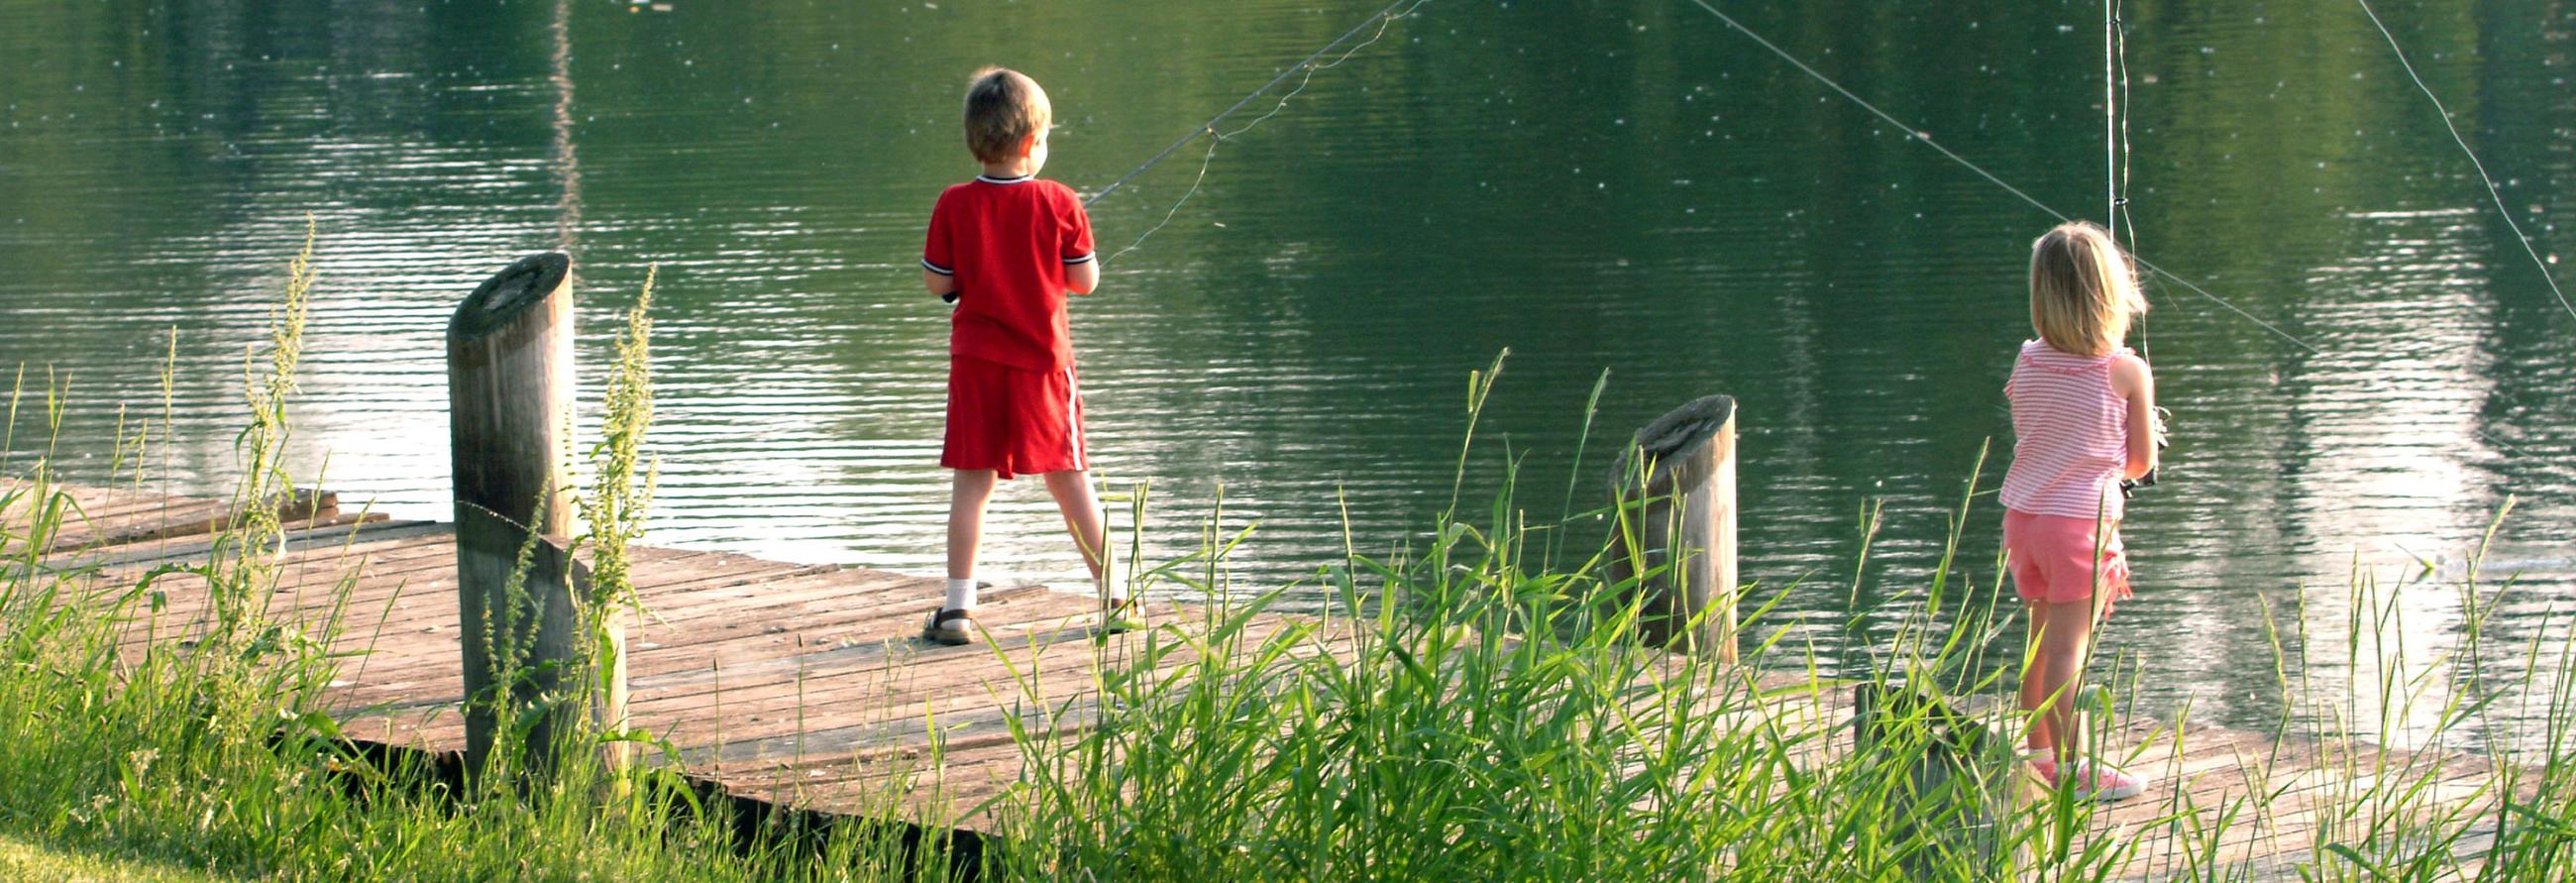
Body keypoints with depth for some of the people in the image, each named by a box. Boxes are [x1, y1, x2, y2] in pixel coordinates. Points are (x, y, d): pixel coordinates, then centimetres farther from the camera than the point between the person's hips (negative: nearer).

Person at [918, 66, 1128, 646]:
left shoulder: (955, 206, -5)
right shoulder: (1058, 203, -6)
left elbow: (937, 283, 0)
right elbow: (1086, 280, -1)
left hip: (977, 359, 0)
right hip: (1044, 359, 0)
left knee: (972, 483, 3)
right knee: (1070, 479, 9)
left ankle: (958, 607, 0)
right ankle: (1113, 597, 15)